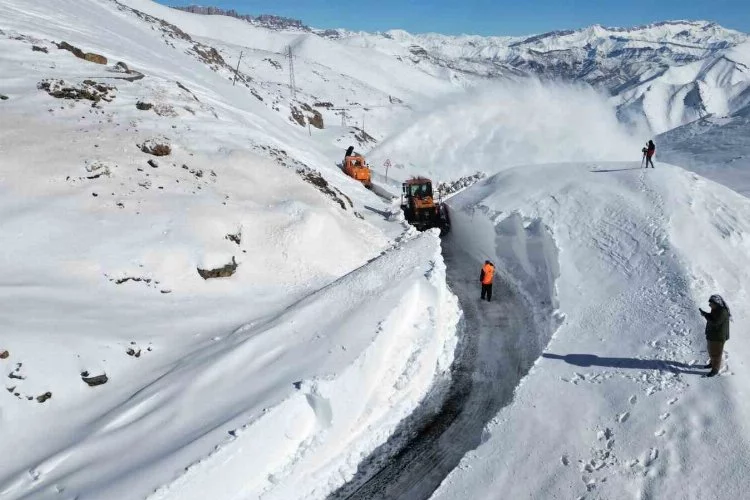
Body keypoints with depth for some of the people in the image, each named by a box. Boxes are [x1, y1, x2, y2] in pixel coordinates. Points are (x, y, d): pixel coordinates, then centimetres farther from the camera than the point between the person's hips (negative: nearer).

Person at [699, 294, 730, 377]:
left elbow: (715, 322, -31)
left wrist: (705, 314, -26)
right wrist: (706, 315, -8)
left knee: (716, 353, 3)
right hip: (712, 333, 9)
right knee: (711, 349, 25)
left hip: (718, 336, -9)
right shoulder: (715, 309, -1)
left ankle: (715, 369, 17)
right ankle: (713, 363, 45)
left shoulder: (722, 312, -29)